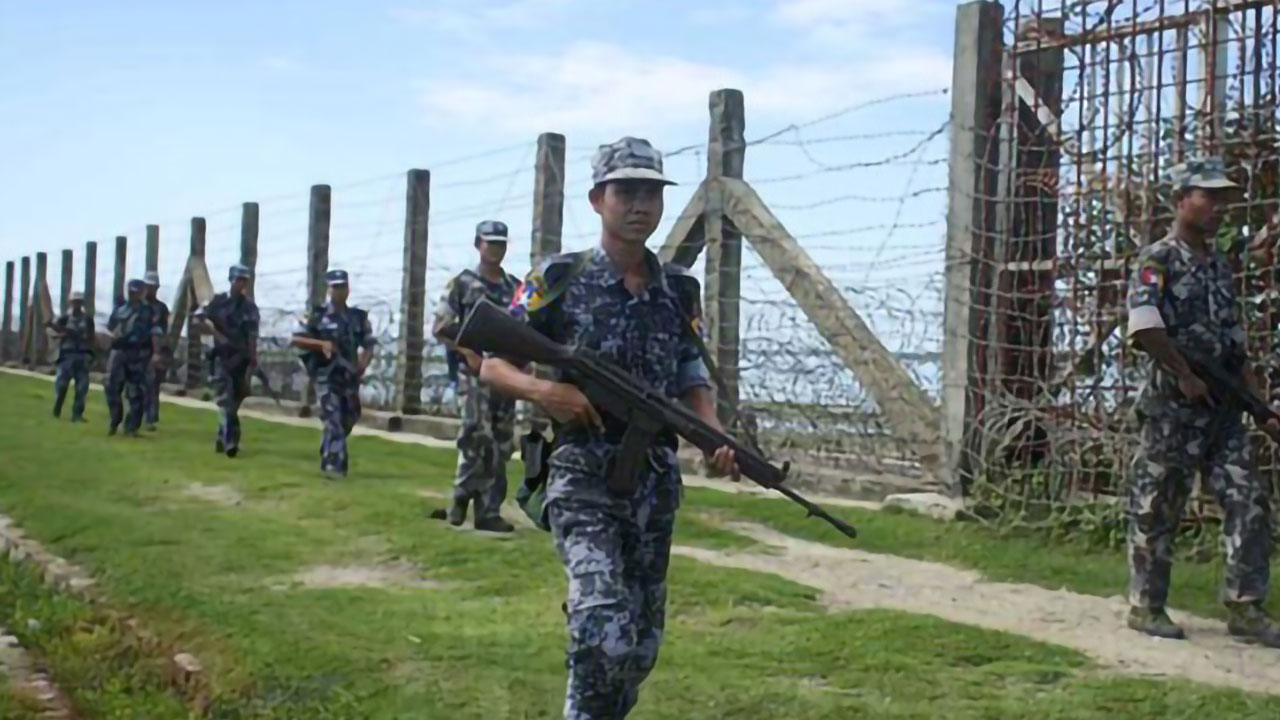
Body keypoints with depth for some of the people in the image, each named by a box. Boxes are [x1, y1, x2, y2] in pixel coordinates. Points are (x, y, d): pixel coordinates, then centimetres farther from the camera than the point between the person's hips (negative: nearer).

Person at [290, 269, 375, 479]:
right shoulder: (318, 315, -2)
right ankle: (334, 464, -14)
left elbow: (369, 344, 14)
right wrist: (321, 344, -16)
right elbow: (295, 339, -3)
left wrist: (364, 362, -6)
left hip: (349, 377, 4)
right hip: (327, 376, -4)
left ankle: (328, 459, 33)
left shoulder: (359, 317, 8)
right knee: (333, 421, -13)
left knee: (347, 421, 13)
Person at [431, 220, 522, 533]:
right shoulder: (462, 283, 3)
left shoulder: (516, 287, 15)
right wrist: (468, 352, -14)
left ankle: (488, 510, 9)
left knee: (501, 443, 4)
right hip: (474, 369, -5)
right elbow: (441, 326, -2)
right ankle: (462, 495, -4)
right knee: (476, 434, -18)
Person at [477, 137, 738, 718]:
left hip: (655, 483, 5)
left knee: (641, 645, 13)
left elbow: (692, 381, 14)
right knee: (605, 633, -21)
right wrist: (542, 390, -20)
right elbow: (492, 366, 1)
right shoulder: (558, 279, -2)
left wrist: (715, 435, -7)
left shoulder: (680, 291, 9)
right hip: (583, 479, -5)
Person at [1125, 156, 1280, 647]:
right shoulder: (1158, 260, -6)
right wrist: (1186, 377, -18)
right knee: (1157, 509, 2)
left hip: (1222, 407, 7)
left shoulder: (1220, 265, 17)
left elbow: (1236, 346, 19)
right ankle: (1145, 606, 13)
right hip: (1173, 407, -7)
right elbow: (1144, 328, -21)